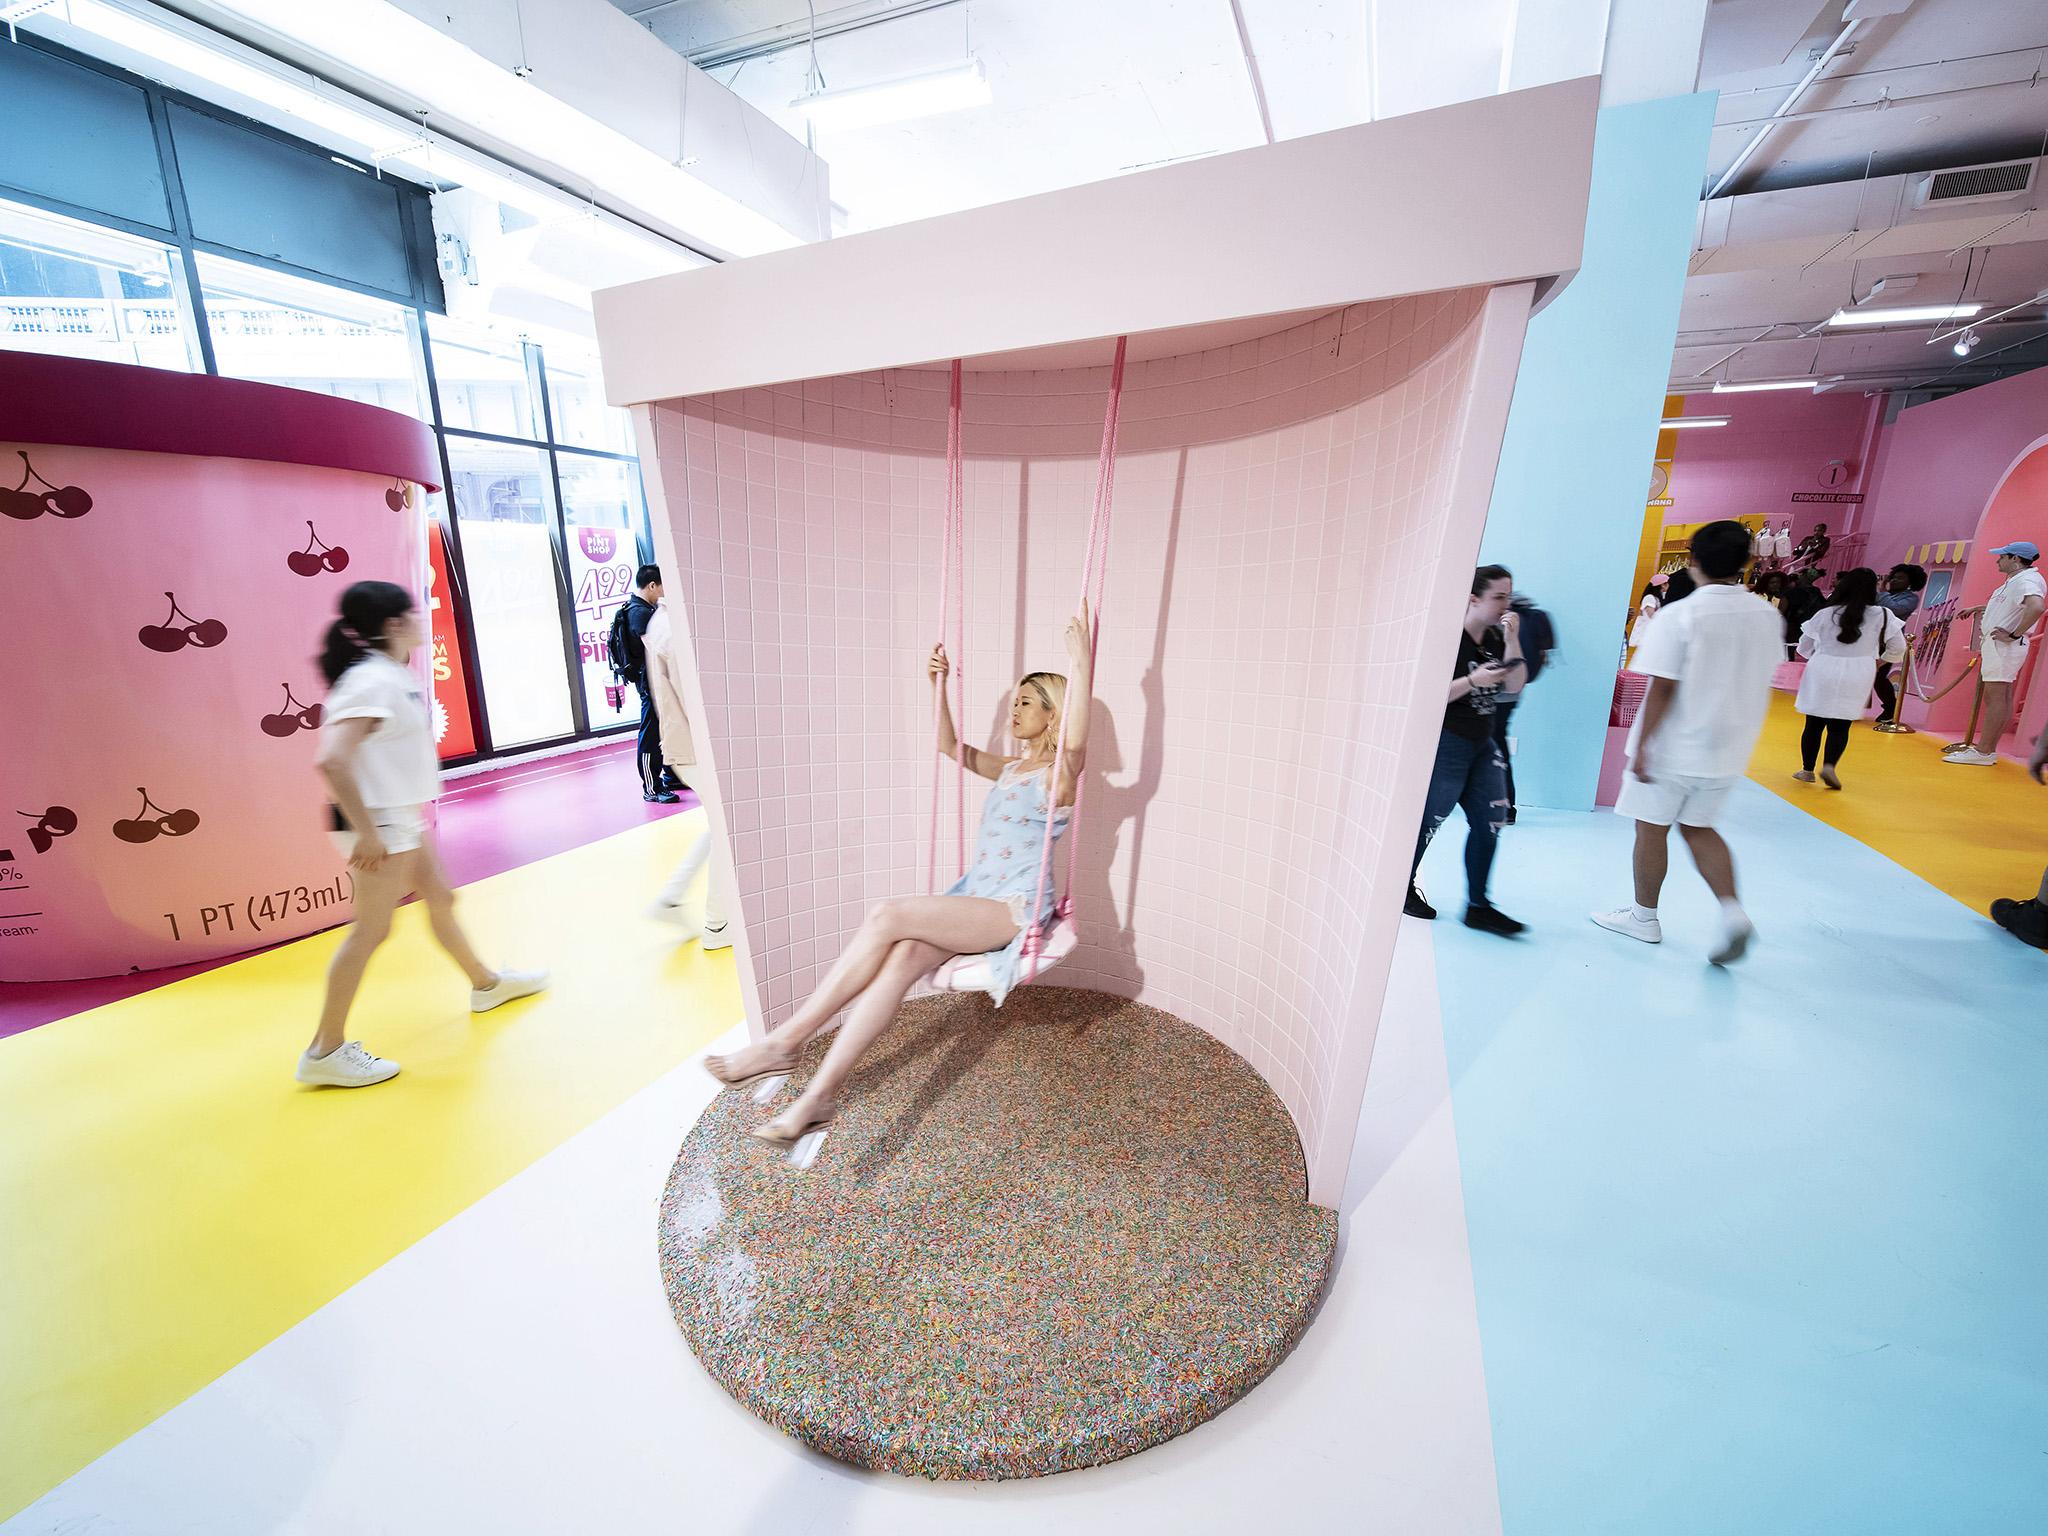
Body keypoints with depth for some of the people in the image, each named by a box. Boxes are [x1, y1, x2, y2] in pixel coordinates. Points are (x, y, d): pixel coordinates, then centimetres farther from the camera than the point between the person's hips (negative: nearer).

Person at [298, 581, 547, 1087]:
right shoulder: (372, 680, -21)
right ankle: (325, 1052, 11)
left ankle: (486, 984, 37)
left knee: (440, 899, 20)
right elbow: (332, 760, -30)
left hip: (402, 818, 10)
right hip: (380, 824, -10)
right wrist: (365, 831, -27)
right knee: (370, 931, -1)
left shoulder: (392, 674, 8)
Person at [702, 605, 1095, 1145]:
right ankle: (820, 1094, -24)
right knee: (903, 955, -23)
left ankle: (786, 1040, -18)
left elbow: (1076, 742, -28)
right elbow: (950, 745, 26)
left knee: (887, 916, -26)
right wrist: (940, 685, 16)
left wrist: (1082, 663, -34)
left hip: (1015, 909, -7)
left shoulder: (1058, 773, -4)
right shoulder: (1010, 768, 20)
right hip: (973, 896, 7)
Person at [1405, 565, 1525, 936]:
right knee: (1429, 819, 1)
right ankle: (1404, 887, 21)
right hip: (1446, 742, -8)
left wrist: (1512, 641, -2)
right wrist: (1473, 680, -26)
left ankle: (1478, 906, 12)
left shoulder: (1494, 640, 11)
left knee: (1490, 819, 4)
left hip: (1482, 744, 8)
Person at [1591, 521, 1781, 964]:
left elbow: (1662, 689, -19)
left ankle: (1645, 917, 20)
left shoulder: (1678, 616, -16)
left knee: (1651, 828, 8)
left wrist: (1641, 747, -15)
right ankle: (1733, 912, 6)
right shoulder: (1767, 615, 3)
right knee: (1699, 828, 19)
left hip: (1672, 747, -6)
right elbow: (1761, 682, 12)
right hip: (1727, 749, 6)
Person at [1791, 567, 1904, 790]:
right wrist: (1881, 660, 24)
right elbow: (1898, 648, 4)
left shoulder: (1825, 614, -3)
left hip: (1822, 673, 0)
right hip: (1856, 678, 0)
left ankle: (1807, 769, 13)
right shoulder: (1882, 615, -3)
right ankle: (1829, 765, -11)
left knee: (1814, 723, 8)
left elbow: (1804, 647, 6)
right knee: (1840, 727, 6)